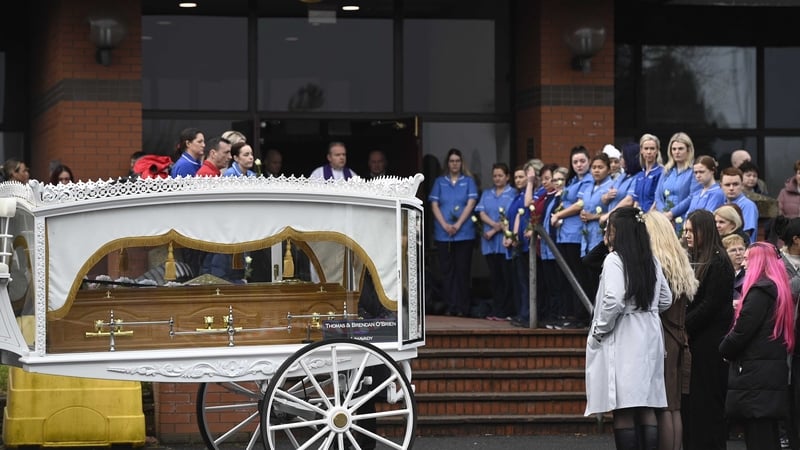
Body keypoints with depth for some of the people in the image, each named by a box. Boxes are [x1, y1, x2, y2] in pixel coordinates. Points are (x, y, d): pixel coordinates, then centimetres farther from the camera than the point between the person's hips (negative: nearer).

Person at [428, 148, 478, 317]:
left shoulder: (468, 181, 8)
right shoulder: (440, 182, 12)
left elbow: (471, 203, -1)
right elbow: (434, 205, 5)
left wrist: (458, 225, -12)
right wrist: (445, 225, -9)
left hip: (464, 232, -1)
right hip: (443, 233, 2)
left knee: (462, 270, -2)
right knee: (447, 270, 1)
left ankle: (462, 307, 0)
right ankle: (450, 306, 4)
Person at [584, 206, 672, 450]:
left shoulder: (615, 260, -12)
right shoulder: (652, 261, 9)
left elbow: (614, 301, -21)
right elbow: (665, 300, 14)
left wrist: (599, 330, -9)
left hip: (622, 340, -7)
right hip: (649, 338, 7)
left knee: (623, 411, -4)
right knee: (647, 408, 10)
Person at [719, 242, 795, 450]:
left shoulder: (760, 290, -13)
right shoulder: (779, 289, 16)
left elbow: (742, 329, -17)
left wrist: (724, 350, 1)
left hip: (754, 377, -10)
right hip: (774, 373, 10)